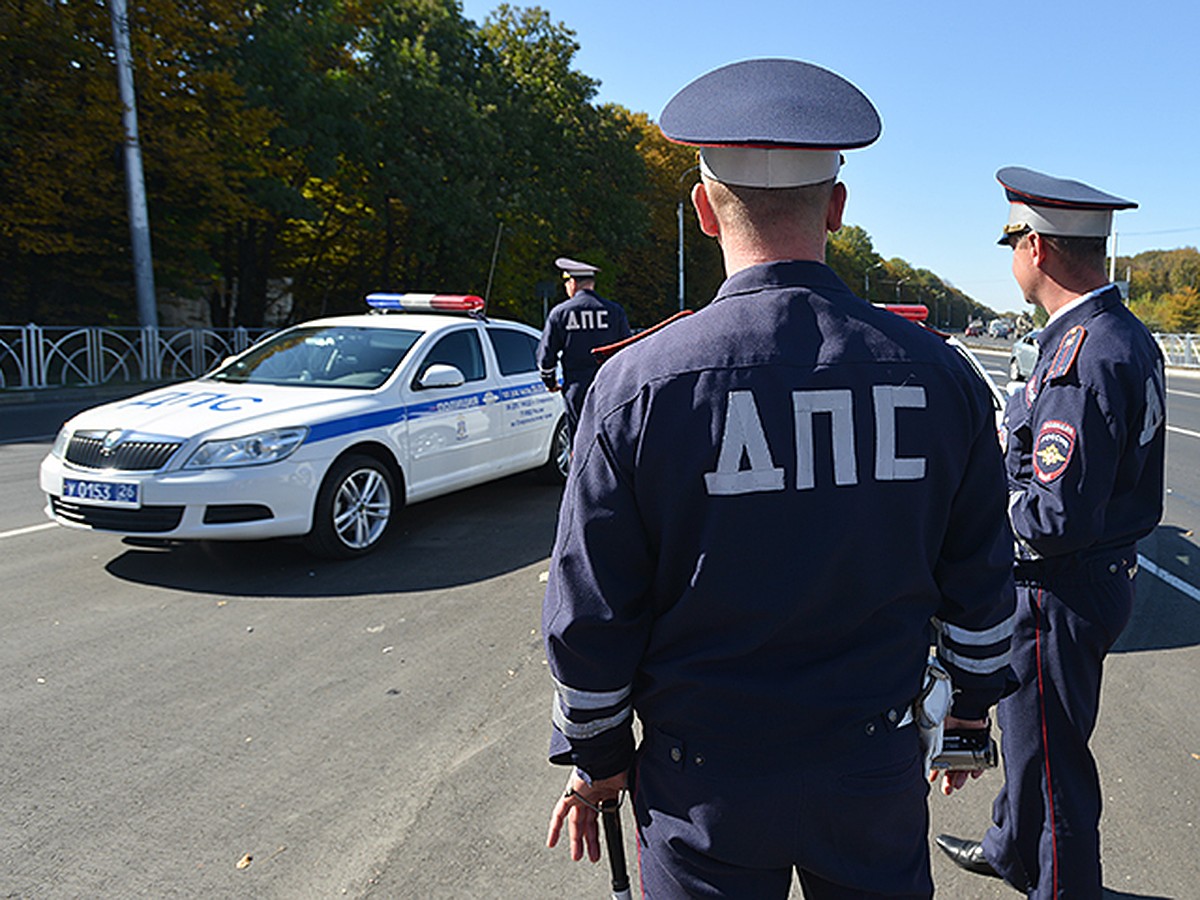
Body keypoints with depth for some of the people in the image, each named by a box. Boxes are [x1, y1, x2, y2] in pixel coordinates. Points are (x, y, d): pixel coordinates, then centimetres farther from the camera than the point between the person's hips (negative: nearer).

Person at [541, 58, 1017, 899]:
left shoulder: (637, 386, -17)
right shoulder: (941, 377, -9)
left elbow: (589, 617, -10)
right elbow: (981, 589, 2)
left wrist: (596, 760, 5)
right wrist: (973, 708, 19)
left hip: (705, 790, -2)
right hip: (876, 776, 3)